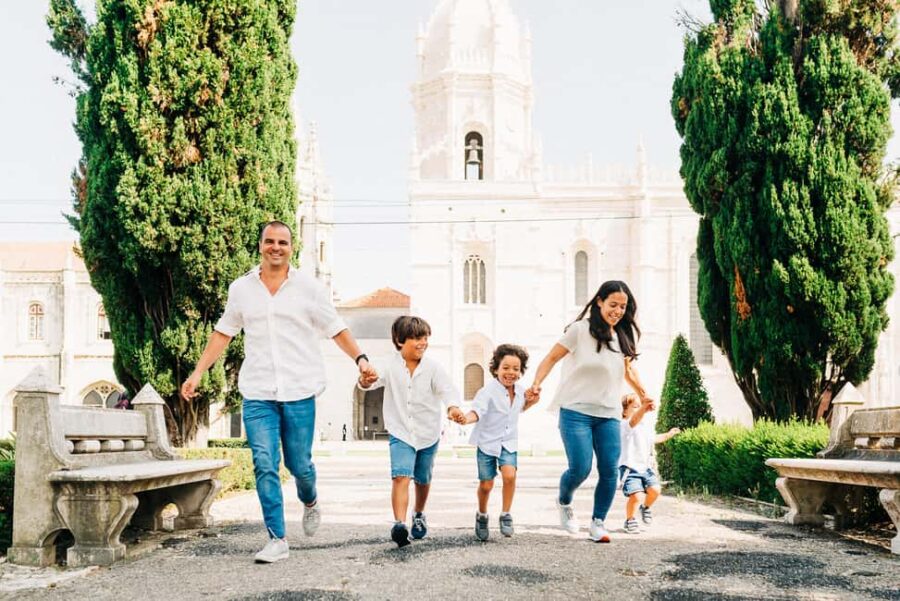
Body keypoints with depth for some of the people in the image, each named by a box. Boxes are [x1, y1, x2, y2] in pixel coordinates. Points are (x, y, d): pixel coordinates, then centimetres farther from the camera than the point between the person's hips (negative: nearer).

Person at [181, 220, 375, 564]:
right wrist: (197, 373, 12)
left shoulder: (309, 288, 3)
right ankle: (277, 539, 1)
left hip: (299, 392, -1)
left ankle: (310, 502, 38)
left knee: (299, 464, 4)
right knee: (264, 465, -7)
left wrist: (359, 359, -11)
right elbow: (223, 333, 17)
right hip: (257, 393, 1)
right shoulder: (241, 289, 9)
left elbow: (336, 329, 4)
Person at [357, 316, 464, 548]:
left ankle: (419, 514, 44)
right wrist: (365, 381, -37)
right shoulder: (391, 367, -7)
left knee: (423, 479, 18)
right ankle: (399, 524, -28)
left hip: (428, 434, 2)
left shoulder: (432, 367, -8)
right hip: (400, 433, -1)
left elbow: (447, 389, -19)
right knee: (400, 476, -20)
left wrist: (453, 407, -40)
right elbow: (372, 382, -11)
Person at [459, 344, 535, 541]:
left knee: (509, 475, -20)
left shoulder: (520, 390, -1)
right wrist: (466, 419, -55)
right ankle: (482, 516, 33)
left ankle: (506, 515, 0)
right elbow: (476, 411, -34)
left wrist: (531, 401, 1)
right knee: (486, 485, 4)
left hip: (509, 442, 3)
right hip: (487, 441, -3)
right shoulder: (488, 391, -20)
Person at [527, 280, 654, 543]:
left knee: (610, 470, -3)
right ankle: (564, 503, 21)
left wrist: (643, 393, 17)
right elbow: (552, 357, -3)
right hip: (576, 411, -5)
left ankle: (598, 522, 14)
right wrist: (537, 383, -17)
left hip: (609, 414, 5)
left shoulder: (625, 335, 10)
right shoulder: (580, 329, -7)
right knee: (580, 468, -11)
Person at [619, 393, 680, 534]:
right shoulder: (626, 425, -17)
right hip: (629, 468, -7)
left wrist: (667, 435, 35)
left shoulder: (646, 425, 12)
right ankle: (629, 520, 8)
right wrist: (643, 409, -63)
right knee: (635, 495, -19)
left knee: (654, 490, -11)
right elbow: (634, 420, -43)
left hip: (645, 467, 7)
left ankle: (645, 507, 23)